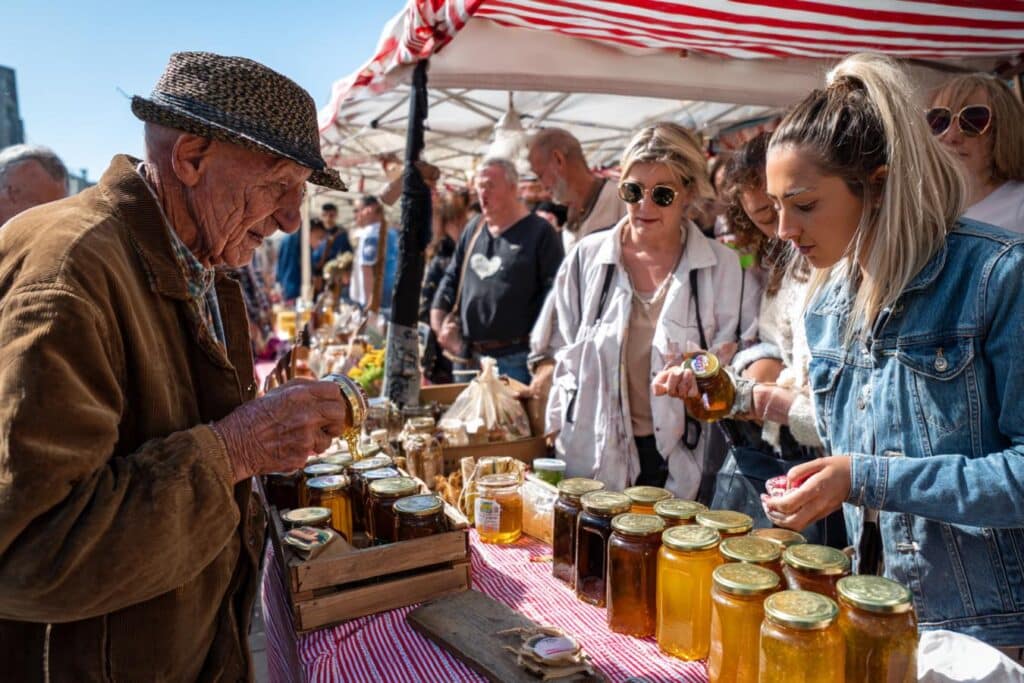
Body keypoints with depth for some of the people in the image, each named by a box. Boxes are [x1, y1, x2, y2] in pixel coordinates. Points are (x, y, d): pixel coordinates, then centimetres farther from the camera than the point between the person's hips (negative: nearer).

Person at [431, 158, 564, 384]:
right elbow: (451, 279, 20)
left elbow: (553, 290, -9)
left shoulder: (540, 232, -4)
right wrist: (439, 321, 6)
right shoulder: (472, 230, 15)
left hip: (516, 359, -6)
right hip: (468, 356, 6)